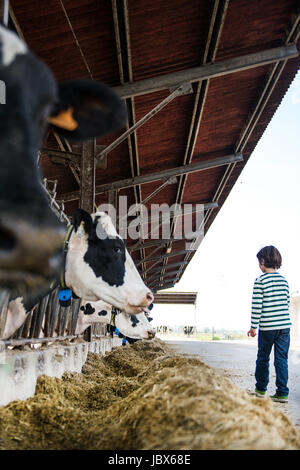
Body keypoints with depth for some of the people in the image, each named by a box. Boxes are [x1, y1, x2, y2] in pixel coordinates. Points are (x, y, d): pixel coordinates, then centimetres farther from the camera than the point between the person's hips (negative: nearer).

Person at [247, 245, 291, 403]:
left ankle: (261, 389, 23)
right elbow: (287, 302, 12)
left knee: (263, 358, 11)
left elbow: (256, 306, -12)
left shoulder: (260, 281, -10)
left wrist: (253, 326, -5)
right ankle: (282, 393, 8)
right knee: (282, 359, 8)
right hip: (285, 325, 4)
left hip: (267, 327, -4)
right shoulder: (284, 280, 6)